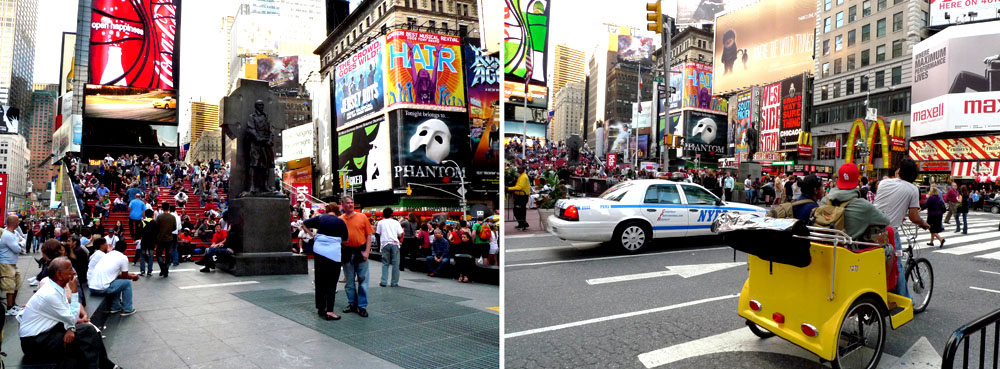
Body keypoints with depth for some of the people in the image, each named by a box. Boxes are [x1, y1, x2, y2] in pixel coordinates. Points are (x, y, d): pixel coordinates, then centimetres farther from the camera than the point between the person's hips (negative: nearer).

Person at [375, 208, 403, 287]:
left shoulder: (380, 222, 6)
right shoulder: (396, 222, 5)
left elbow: (378, 233, 6)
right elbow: (400, 235, 1)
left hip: (385, 244, 1)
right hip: (395, 243, -1)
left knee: (385, 263, 8)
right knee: (395, 264, 3)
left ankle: (383, 281, 2)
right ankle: (394, 282, 2)